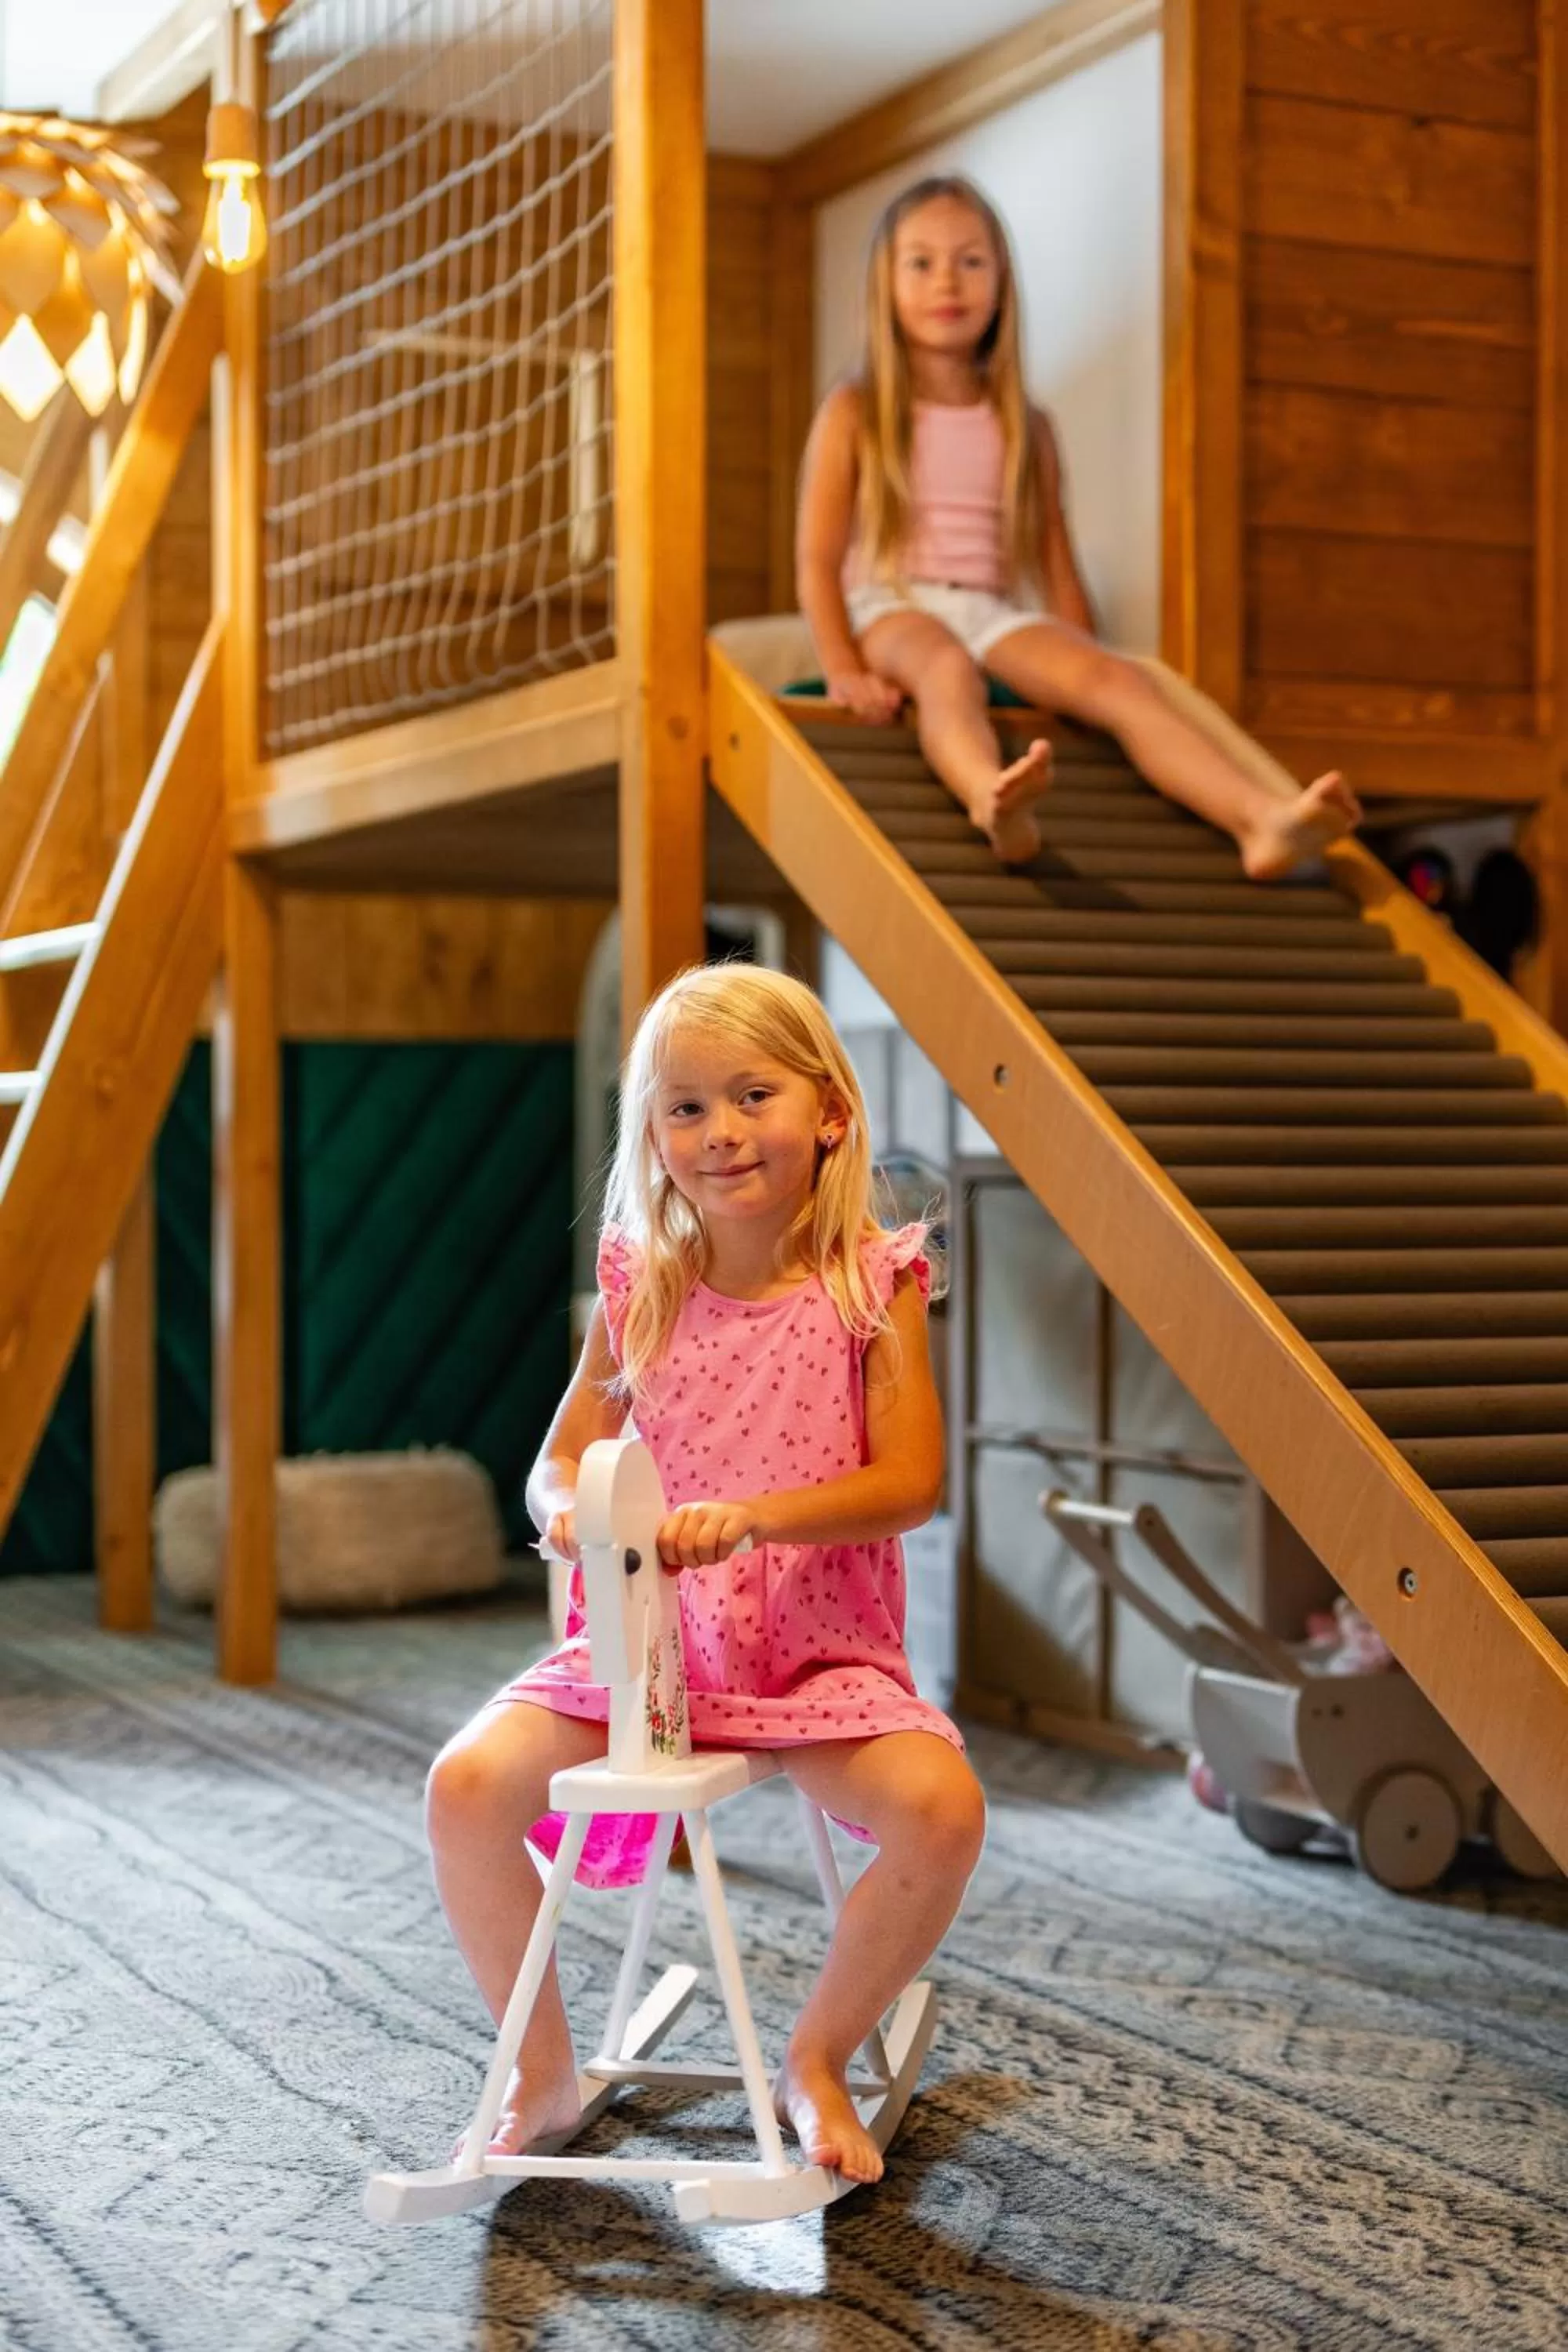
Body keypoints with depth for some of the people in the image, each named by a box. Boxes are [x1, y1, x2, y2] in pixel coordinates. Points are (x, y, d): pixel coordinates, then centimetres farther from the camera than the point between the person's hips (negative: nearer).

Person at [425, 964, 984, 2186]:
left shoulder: (872, 1282, -4)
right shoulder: (641, 1290, 4)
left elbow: (909, 1482, -11)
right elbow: (562, 1454, 9)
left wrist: (750, 1517, -26)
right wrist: (566, 1507, -17)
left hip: (821, 1648, -2)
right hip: (642, 1636, 2)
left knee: (942, 1807, -28)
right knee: (468, 1784, -19)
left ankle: (819, 2056, 0)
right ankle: (545, 2070, 4)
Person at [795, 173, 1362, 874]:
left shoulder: (1024, 428, 16)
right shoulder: (854, 414, 7)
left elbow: (1056, 563, 15)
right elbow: (818, 558, 0)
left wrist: (1082, 668, 3)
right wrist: (843, 669, -14)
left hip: (997, 614, 3)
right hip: (894, 610, -3)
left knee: (1120, 680, -26)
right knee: (947, 667, -40)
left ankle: (1261, 819, -49)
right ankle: (990, 800, -74)